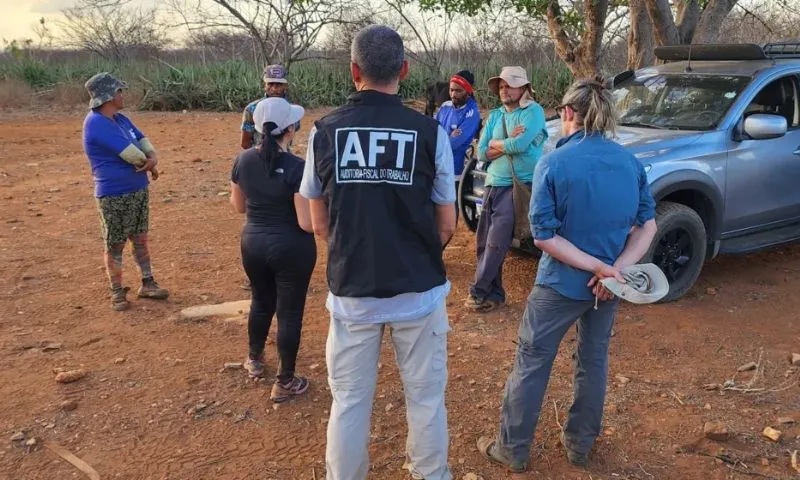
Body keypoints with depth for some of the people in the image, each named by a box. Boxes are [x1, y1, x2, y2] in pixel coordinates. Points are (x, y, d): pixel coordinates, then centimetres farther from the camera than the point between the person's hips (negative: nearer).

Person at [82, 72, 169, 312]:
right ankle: (117, 292, 16)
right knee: (115, 245, 3)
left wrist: (153, 158, -13)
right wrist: (149, 165, -5)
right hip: (114, 196, -8)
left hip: (139, 190, 8)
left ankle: (147, 284, 25)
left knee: (140, 238, 15)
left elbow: (143, 140, 9)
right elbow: (130, 153, -23)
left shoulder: (121, 119, 10)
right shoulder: (96, 123, -19)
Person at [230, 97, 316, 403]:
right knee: (290, 312, 8)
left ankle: (255, 360, 46)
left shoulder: (243, 160, -5)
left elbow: (238, 207, 8)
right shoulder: (297, 167, -22)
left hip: (253, 243, 6)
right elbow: (307, 223, -22)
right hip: (291, 248, -5)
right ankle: (285, 383, 20)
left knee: (261, 301, 26)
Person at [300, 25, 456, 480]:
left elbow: (320, 223, 4)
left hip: (351, 290, 1)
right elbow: (447, 225, -3)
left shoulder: (325, 131, -4)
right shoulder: (429, 131, -9)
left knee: (350, 401, 16)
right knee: (426, 397, 16)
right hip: (418, 291, -1)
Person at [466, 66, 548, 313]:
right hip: (493, 185, 7)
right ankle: (493, 292, 15)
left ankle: (479, 291, 0)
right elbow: (482, 153, 5)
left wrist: (495, 144, -3)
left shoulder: (533, 111, -4)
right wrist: (509, 142, -9)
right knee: (484, 241, 5)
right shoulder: (495, 115, 14)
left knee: (497, 242, -10)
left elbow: (521, 145, -20)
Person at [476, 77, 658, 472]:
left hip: (561, 284, -5)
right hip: (608, 284, 5)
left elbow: (544, 236, -20)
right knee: (594, 361, 20)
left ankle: (512, 449, 21)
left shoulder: (554, 164, -17)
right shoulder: (631, 163, -2)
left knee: (531, 363, 9)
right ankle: (580, 444, 35)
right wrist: (616, 268, -11)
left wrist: (596, 266, -17)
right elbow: (647, 225, -1)